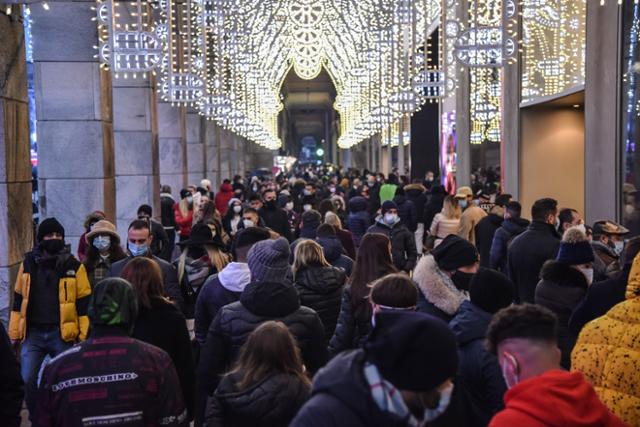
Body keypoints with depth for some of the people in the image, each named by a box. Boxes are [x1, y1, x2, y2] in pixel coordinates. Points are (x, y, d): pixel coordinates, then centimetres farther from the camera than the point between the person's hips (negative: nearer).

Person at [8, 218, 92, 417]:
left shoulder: (74, 266, -1)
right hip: (32, 333, 2)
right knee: (27, 380, -6)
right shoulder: (28, 264, 6)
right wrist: (14, 333, 8)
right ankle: (36, 419, 15)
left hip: (62, 334, -2)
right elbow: (18, 301, 11)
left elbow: (83, 305, 0)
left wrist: (84, 336, -4)